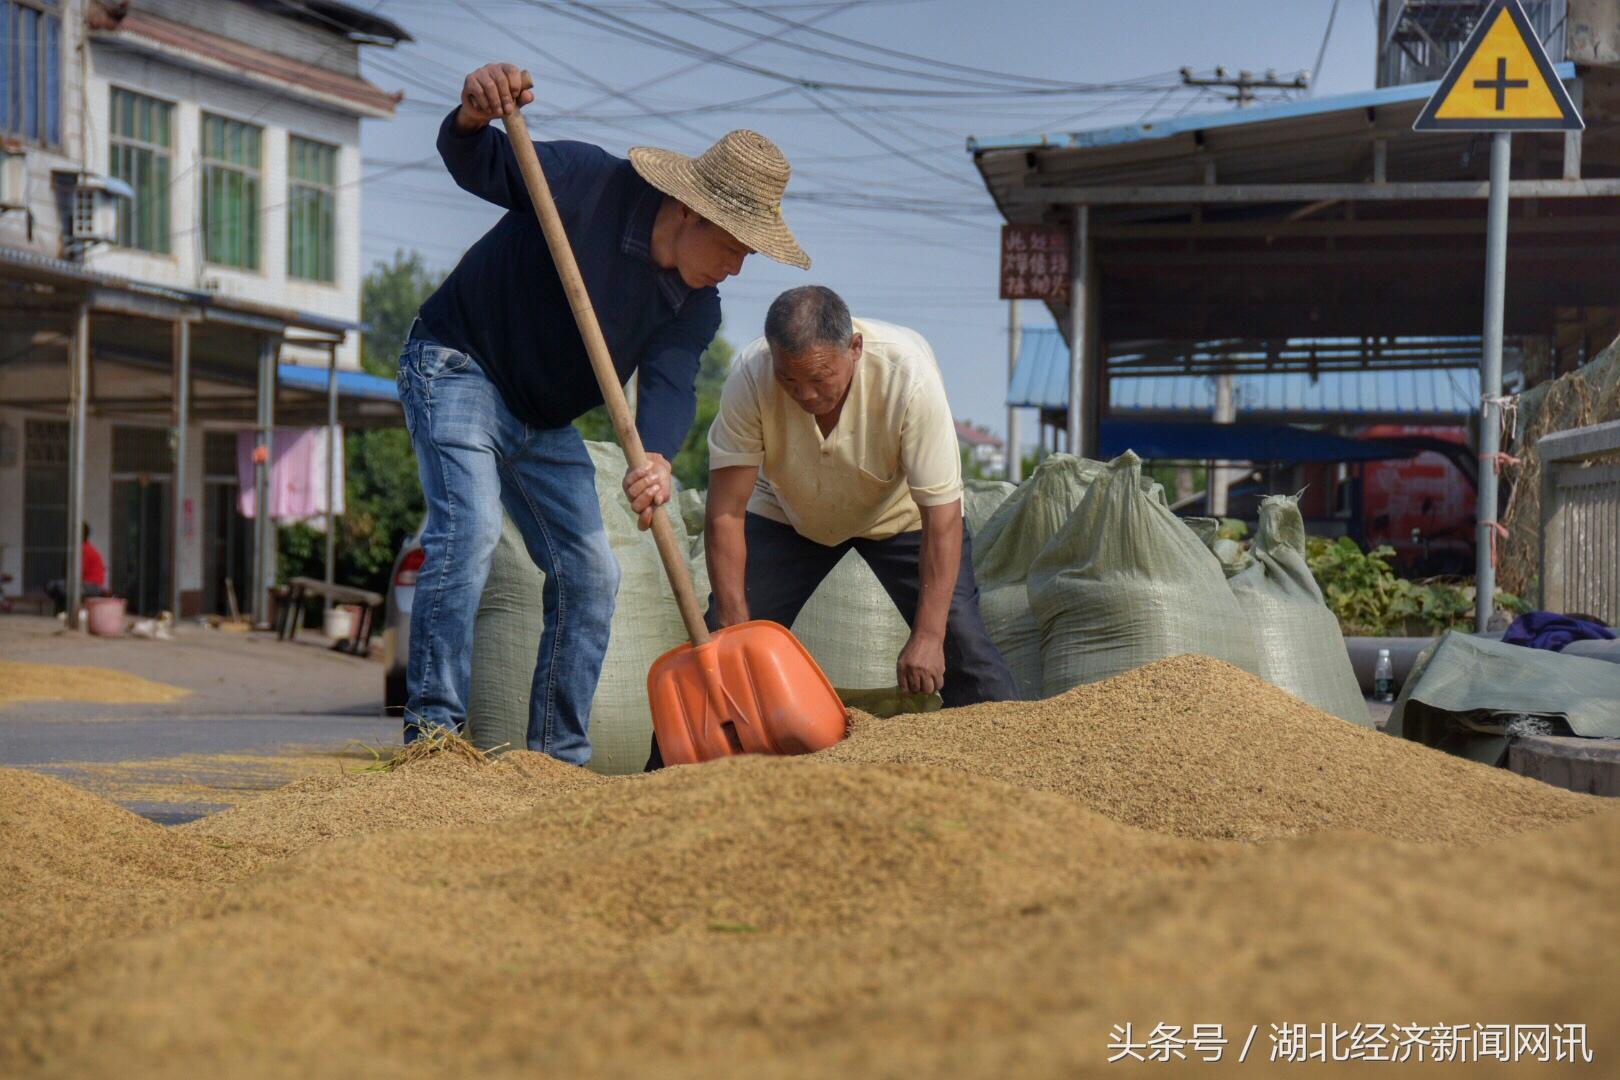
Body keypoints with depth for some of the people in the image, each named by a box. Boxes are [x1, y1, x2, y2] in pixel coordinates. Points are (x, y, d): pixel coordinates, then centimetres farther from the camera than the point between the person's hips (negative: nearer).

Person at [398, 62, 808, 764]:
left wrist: (657, 456, -43)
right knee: (470, 526, -26)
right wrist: (474, 120, -40)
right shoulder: (587, 182, -20)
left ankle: (559, 754, 13)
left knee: (589, 574, 5)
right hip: (459, 369, -7)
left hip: (545, 423, 7)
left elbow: (670, 385, -21)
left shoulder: (697, 309, -6)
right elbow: (479, 169, -15)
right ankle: (431, 723, -25)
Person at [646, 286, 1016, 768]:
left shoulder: (908, 374, -36)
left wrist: (928, 636, -35)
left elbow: (943, 516, -32)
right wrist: (735, 626, -30)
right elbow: (725, 514, -25)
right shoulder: (749, 377, -32)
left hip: (901, 514, -1)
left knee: (960, 640, -15)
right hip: (788, 515, 1)